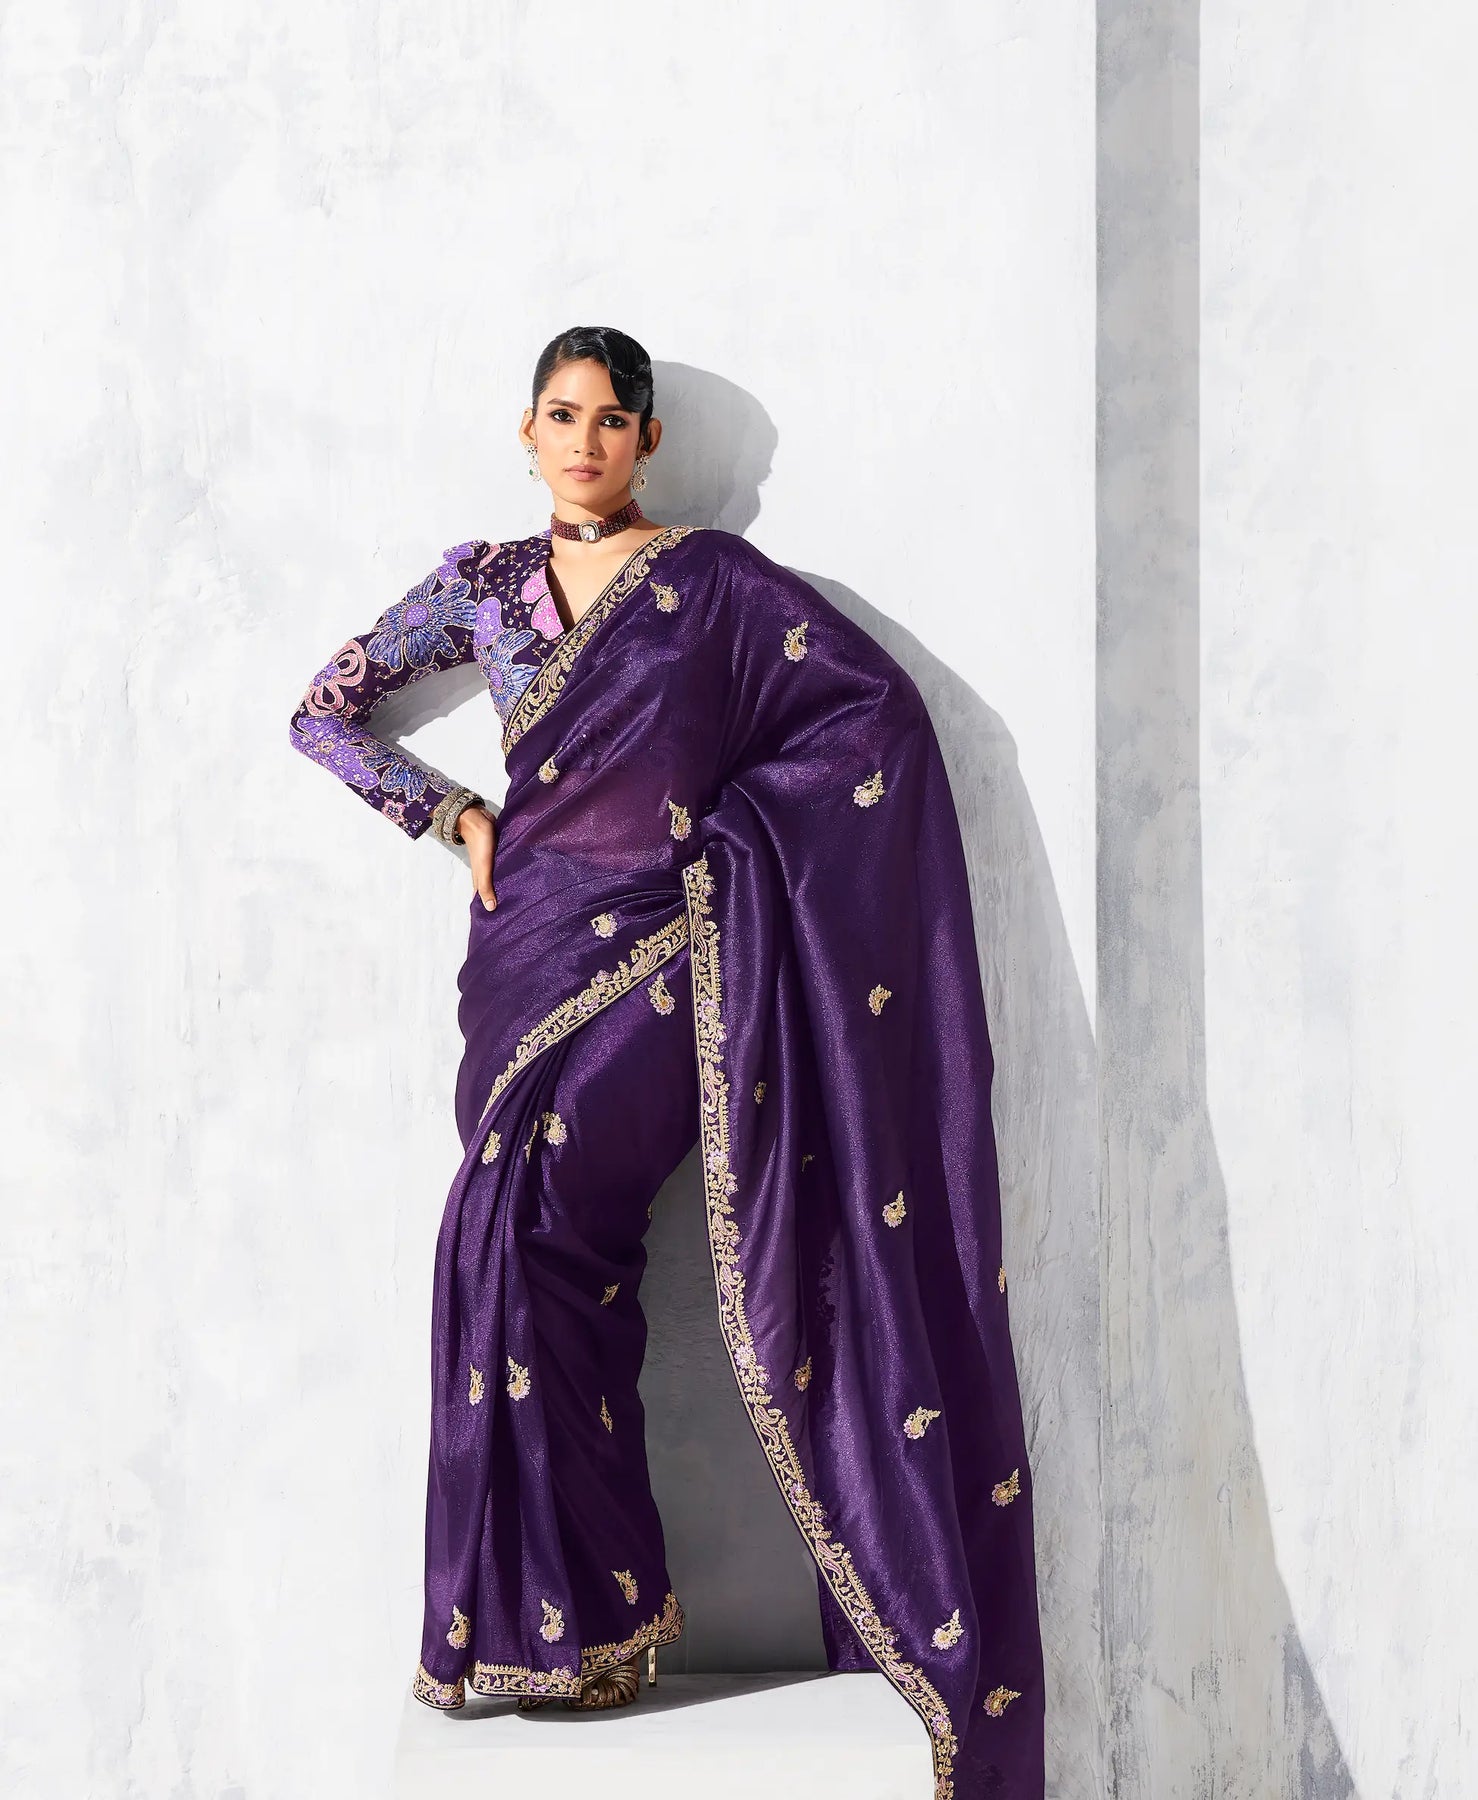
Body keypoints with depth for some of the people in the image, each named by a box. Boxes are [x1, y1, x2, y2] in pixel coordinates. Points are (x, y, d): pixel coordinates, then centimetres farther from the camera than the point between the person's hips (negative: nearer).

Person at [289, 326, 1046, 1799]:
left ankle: (573, 1605, -10)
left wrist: (736, 822, -3)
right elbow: (323, 711, 18)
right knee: (536, 1242, -7)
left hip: (666, 947, -4)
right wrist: (453, 814, 6)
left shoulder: (712, 577, 3)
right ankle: (577, 1613, 3)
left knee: (519, 1211, -23)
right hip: (533, 944, 4)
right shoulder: (482, 584, 13)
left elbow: (877, 702, 1)